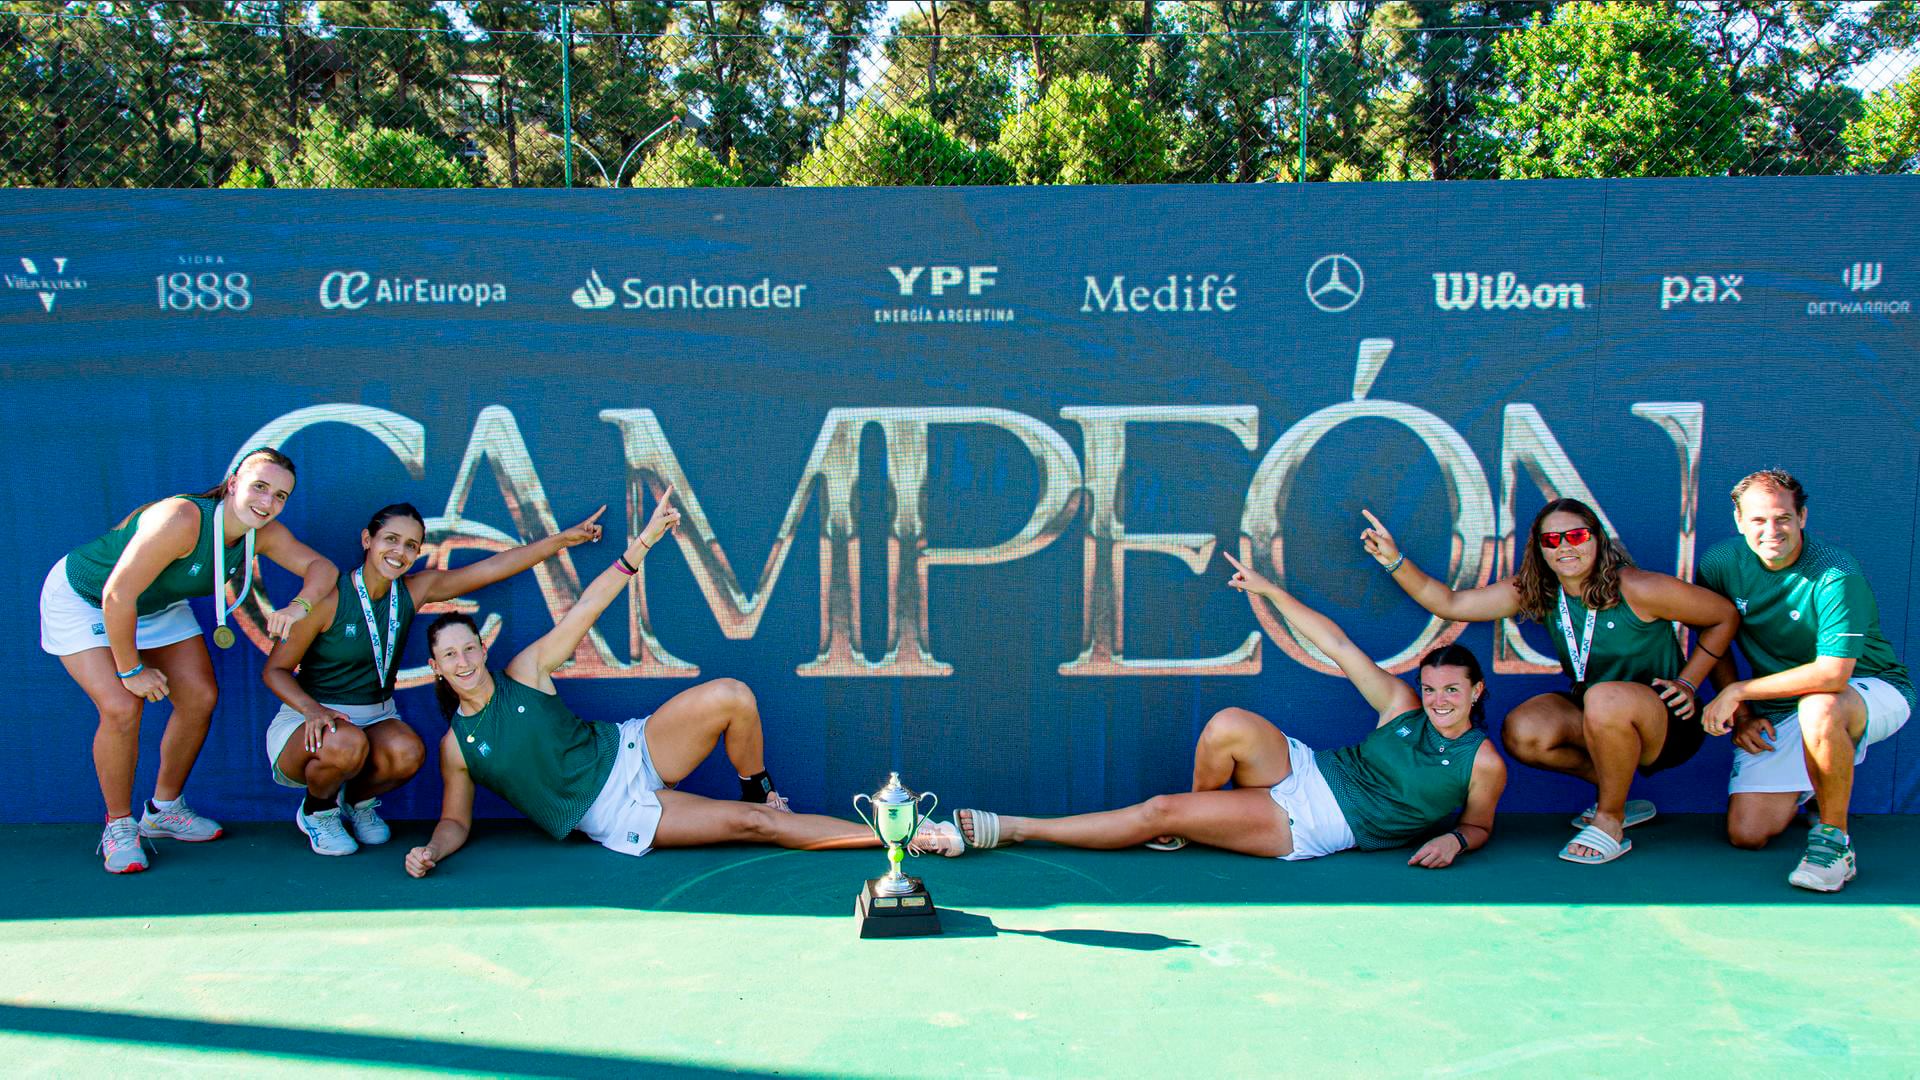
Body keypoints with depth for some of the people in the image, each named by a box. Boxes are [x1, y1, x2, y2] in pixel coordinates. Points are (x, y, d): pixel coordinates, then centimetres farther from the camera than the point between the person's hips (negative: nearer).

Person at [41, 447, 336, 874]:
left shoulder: (263, 533, -18)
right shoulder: (182, 520, -39)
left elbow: (320, 565, -15)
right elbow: (117, 596, -36)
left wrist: (299, 605, -38)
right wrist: (130, 669, -25)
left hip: (158, 606, 7)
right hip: (83, 598, -7)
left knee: (200, 698, 0)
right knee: (121, 708, -19)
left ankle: (164, 810, 20)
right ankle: (119, 826, 2)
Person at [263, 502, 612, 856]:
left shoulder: (414, 591, -2)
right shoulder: (330, 598, -16)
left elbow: (494, 567, -4)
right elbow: (275, 670, -9)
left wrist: (565, 538, -8)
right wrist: (314, 710, -28)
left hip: (375, 717, 4)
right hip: (314, 720, -4)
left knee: (408, 752, -30)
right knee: (347, 744, -38)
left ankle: (357, 800, 7)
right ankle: (317, 810, -1)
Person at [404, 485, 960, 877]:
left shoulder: (525, 671, 0)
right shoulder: (455, 746, -1)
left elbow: (585, 609, -4)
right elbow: (455, 821, 7)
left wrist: (644, 541, -11)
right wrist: (431, 851, -18)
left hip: (630, 753, 3)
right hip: (612, 817, -3)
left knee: (730, 696, -25)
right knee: (751, 824, -17)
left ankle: (759, 789, 4)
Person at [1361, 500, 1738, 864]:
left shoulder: (1636, 589, -20)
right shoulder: (1535, 593, -6)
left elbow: (1725, 617, -6)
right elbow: (1449, 603, -10)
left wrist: (1687, 684, -12)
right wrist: (1395, 560, -22)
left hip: (1668, 723, -5)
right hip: (1594, 717, 6)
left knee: (1605, 698, -37)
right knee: (1522, 733, -20)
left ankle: (1610, 822, -15)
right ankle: (1616, 792, 6)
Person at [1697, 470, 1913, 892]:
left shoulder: (1837, 575, -24)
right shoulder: (1721, 563, -9)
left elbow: (1833, 674, -32)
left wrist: (1738, 692, -27)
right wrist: (1741, 715, -2)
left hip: (1873, 690, -4)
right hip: (1776, 711, 4)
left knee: (1819, 707, -42)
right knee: (1746, 834, -7)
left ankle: (1834, 839, -19)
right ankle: (1810, 783, 27)